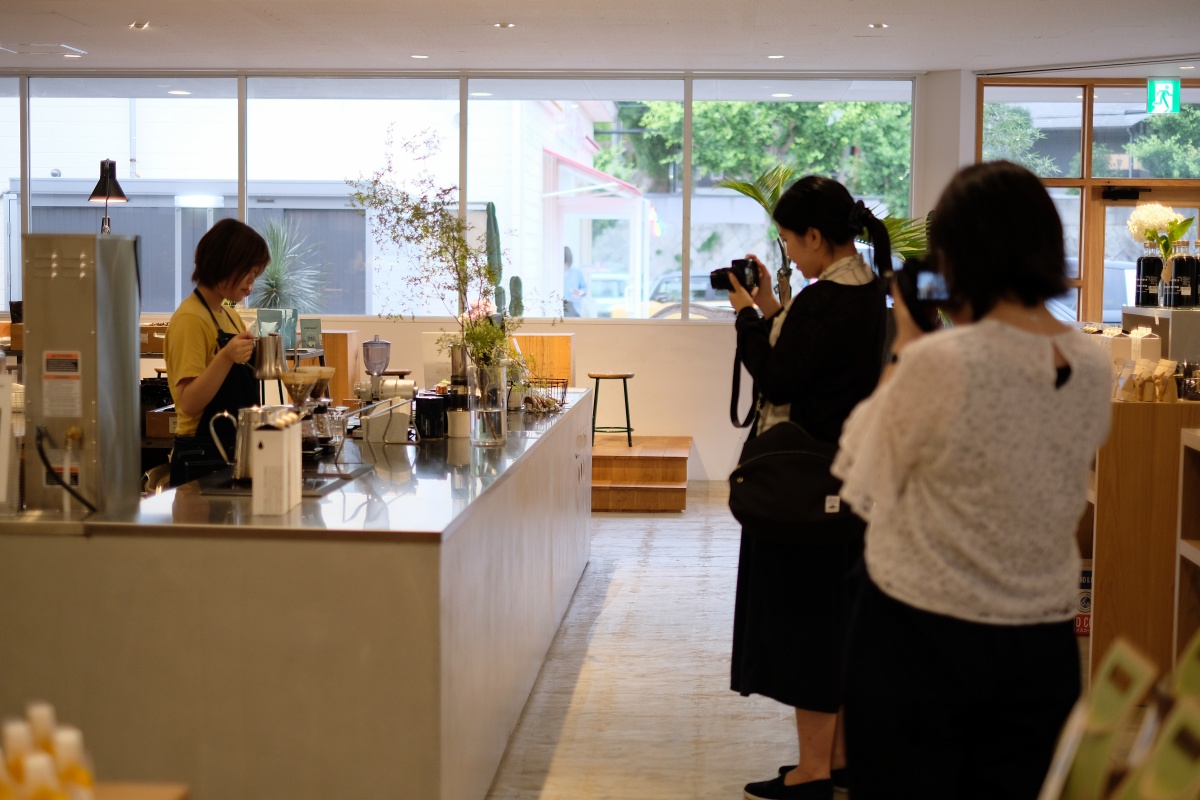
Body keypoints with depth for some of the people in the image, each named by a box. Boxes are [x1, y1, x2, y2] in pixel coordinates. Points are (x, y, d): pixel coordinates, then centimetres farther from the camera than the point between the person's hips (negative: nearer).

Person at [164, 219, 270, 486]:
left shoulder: (231, 318, 14)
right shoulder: (190, 319, -14)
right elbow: (189, 403, -21)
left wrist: (249, 362, 5)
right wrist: (226, 357, -32)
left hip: (231, 454, 9)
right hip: (202, 460, -8)